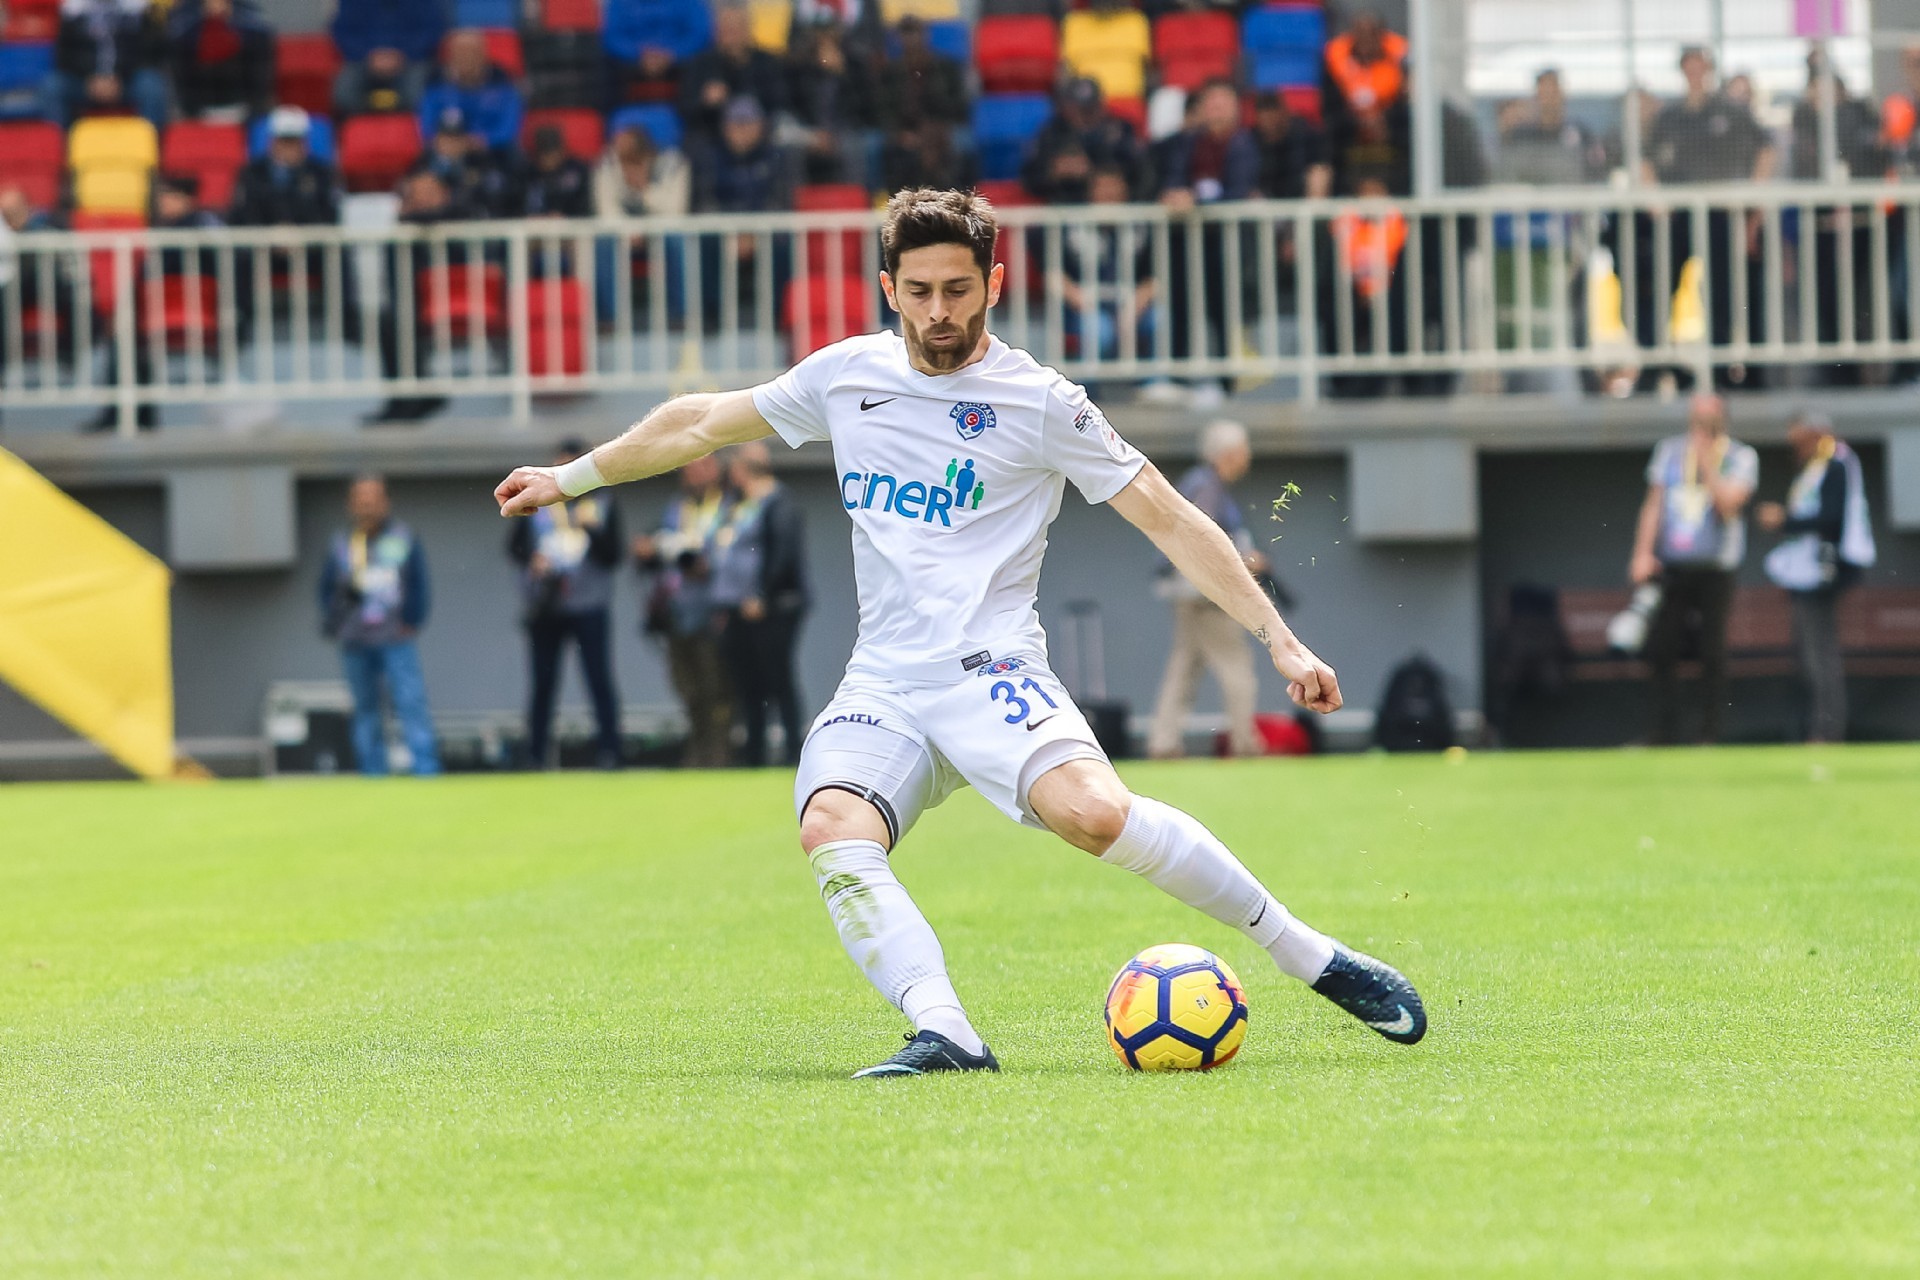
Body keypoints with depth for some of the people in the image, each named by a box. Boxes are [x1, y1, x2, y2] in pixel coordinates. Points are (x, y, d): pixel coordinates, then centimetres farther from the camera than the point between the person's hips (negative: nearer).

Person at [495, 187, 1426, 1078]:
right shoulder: (847, 376, 13)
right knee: (833, 833, -29)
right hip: (883, 686, 4)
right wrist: (569, 478, 32)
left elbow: (1167, 519, 3)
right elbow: (701, 424, 27)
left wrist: (1279, 639, -2)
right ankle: (942, 1033, -38)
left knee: (1095, 814, -32)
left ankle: (1310, 956, -19)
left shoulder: (1037, 402, 1)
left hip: (991, 669, -4)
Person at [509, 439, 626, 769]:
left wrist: (592, 529, -15)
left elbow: (613, 556, 2)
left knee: (600, 680, -8)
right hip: (545, 608, 1)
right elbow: (514, 546, 11)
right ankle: (536, 754, 7)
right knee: (542, 683, 2)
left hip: (590, 608, -1)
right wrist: (532, 559, -10)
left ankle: (609, 751, -6)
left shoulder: (602, 504, 7)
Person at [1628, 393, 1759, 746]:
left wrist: (1706, 461, -12)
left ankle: (1709, 735, 1)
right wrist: (1642, 553, 2)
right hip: (1671, 567, 3)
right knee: (1659, 650, 0)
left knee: (1712, 653, -4)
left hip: (1715, 569, -3)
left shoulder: (1741, 457, 2)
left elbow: (1728, 502, -12)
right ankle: (1663, 736, 6)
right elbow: (1654, 503, 11)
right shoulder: (1669, 450, 12)